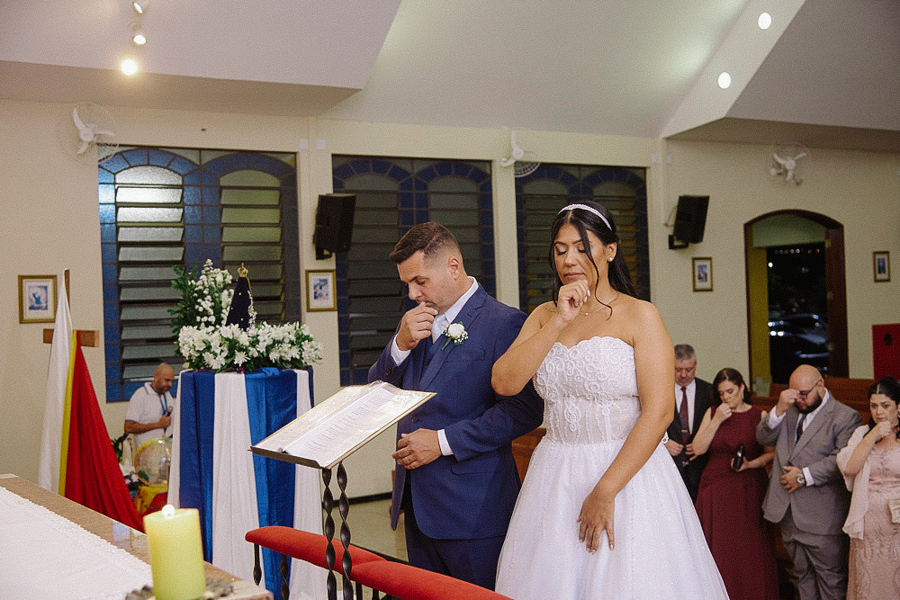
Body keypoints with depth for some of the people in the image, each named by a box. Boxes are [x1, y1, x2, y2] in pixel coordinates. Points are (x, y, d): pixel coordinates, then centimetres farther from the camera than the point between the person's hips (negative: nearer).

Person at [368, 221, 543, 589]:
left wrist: (444, 441, -19)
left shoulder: (504, 323, -11)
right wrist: (400, 346, -9)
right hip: (417, 503, 7)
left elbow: (524, 409, -18)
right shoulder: (414, 323, 12)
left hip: (470, 507, -7)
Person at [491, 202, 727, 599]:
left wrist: (604, 491, -17)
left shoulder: (640, 316, -6)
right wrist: (559, 321, -12)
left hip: (627, 473, -4)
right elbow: (504, 383, -7)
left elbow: (658, 412, -14)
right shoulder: (544, 317, 8)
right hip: (555, 476, 4)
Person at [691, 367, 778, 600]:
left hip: (749, 490, -2)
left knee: (749, 549, 1)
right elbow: (698, 448, -3)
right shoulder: (712, 413, 6)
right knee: (719, 548, 3)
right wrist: (717, 421, -10)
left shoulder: (759, 416, 0)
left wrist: (750, 464, -16)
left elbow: (771, 452, 0)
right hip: (716, 490, 2)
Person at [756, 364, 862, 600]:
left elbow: (842, 461, -19)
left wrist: (804, 476, -17)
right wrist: (779, 410, -11)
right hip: (788, 512, 6)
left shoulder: (846, 417, -8)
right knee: (802, 574, 16)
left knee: (831, 579, 1)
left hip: (821, 517, -6)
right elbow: (763, 438, 4)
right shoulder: (790, 411, 12)